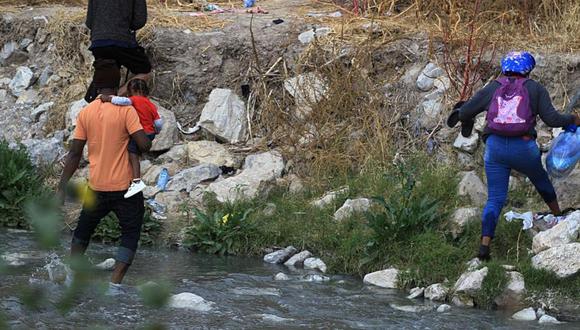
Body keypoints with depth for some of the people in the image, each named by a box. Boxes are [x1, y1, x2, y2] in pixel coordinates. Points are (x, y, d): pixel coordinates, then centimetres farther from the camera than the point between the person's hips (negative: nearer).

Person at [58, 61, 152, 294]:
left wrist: (62, 187, 7)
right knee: (131, 233, 8)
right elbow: (144, 144, -19)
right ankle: (115, 283, -3)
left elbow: (75, 154, 2)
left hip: (96, 187, 4)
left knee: (83, 230, 23)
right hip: (124, 187, -4)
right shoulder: (126, 110, -11)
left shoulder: (85, 113, 0)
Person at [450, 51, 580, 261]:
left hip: (494, 148, 1)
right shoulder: (535, 89, 5)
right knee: (541, 180, 29)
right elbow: (552, 119, -2)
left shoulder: (492, 89, 9)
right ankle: (558, 217, 51)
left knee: (495, 199, 5)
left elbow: (464, 112, 8)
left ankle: (484, 246, -9)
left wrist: (463, 117, 31)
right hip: (524, 148, -1)